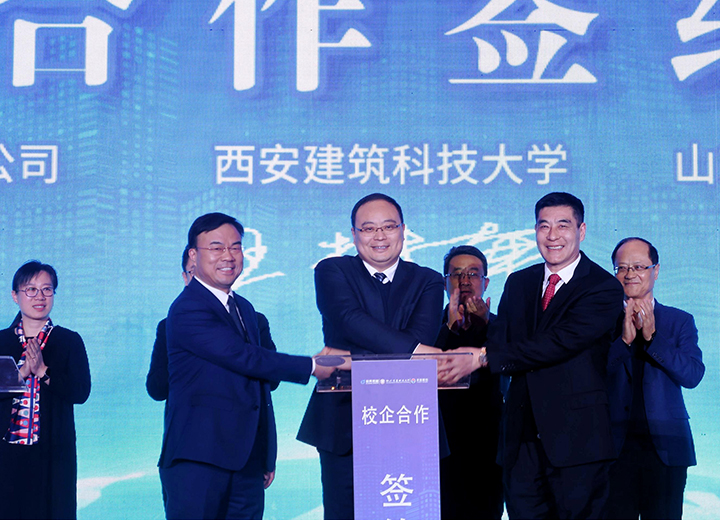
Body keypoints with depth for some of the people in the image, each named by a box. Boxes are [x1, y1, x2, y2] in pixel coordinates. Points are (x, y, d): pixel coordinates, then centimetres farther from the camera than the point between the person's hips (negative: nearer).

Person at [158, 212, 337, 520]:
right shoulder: (187, 310, -10)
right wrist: (311, 367, -9)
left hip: (247, 462, 7)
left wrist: (268, 457, 21)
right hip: (198, 461, -7)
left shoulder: (245, 309, 19)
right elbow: (244, 358, -18)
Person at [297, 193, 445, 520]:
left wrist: (351, 360, -20)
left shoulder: (427, 282, 10)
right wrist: (415, 349, -24)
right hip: (345, 421, -1)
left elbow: (423, 335, -9)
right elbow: (350, 320, -13)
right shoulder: (332, 272, 7)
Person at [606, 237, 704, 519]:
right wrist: (624, 340, -14)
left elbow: (693, 375, -6)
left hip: (665, 447, 0)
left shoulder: (679, 321, 8)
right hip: (614, 446, 0)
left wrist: (652, 336, -14)